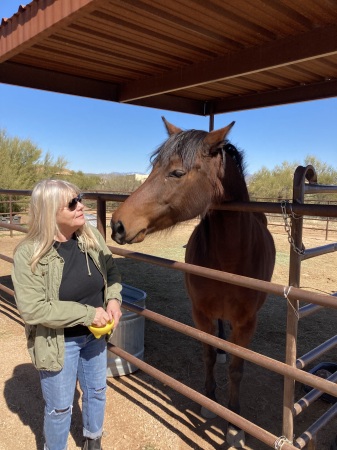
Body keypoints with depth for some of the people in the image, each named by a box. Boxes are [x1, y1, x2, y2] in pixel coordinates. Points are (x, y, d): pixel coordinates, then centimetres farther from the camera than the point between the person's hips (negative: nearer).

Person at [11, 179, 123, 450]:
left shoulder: (91, 236, -11)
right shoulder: (30, 253, -24)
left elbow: (111, 272, 4)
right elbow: (32, 309, -26)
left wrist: (114, 299, -16)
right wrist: (86, 313, -27)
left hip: (94, 335, 5)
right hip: (58, 342, -5)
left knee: (97, 391, 25)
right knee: (60, 407, 16)